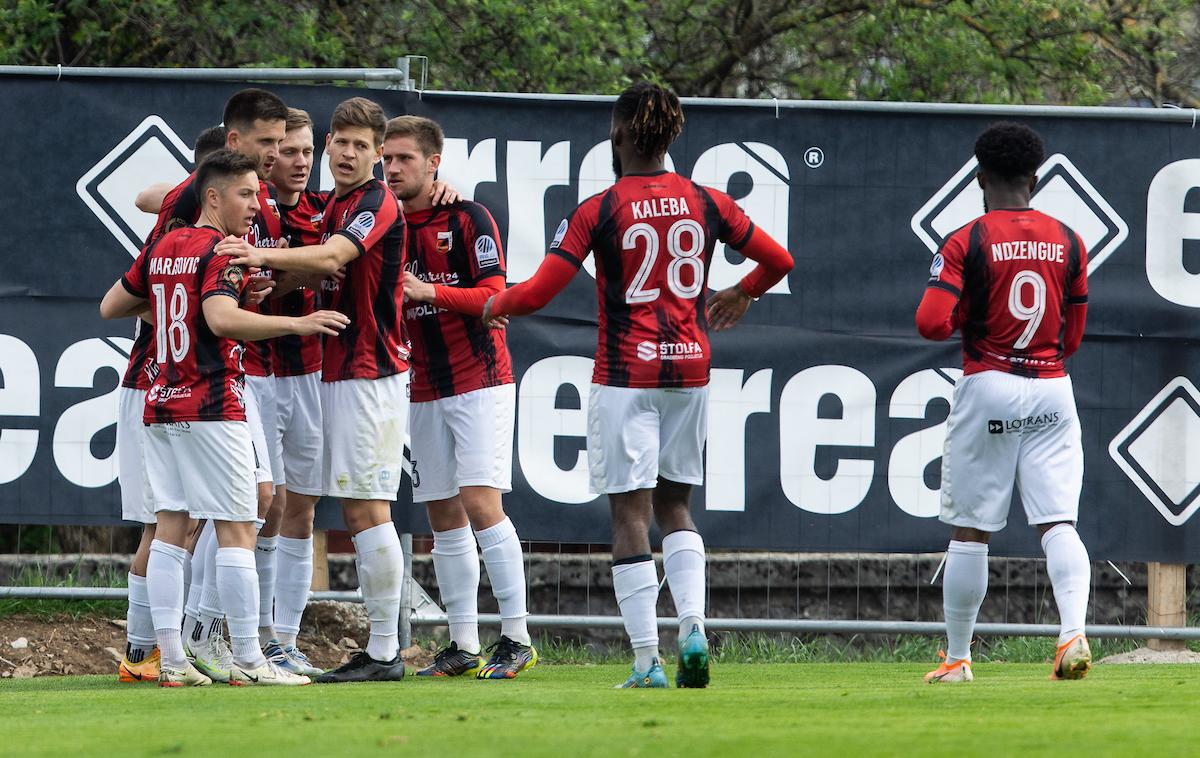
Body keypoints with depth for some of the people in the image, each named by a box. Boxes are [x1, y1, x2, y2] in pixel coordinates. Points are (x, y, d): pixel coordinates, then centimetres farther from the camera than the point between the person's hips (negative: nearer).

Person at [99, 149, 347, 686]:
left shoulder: (162, 248, 12)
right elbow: (221, 319, -29)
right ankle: (248, 661, -7)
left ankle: (171, 660, 2)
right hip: (212, 409, -8)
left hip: (160, 402, 8)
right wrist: (296, 324, -31)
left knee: (170, 527, 5)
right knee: (236, 530, -4)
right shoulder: (222, 253, -11)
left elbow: (110, 307, 22)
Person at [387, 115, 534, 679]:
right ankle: (462, 647, 7)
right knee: (443, 515, 4)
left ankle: (517, 638, -10)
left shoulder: (468, 219, -7)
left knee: (480, 503, -14)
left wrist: (431, 291, -28)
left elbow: (494, 296, -15)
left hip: (479, 382, -6)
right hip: (424, 389, 6)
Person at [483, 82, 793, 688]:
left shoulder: (597, 212, -9)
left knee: (630, 513, -1)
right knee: (675, 504, 16)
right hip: (690, 367, 4)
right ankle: (692, 626, -5)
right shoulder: (705, 203, 2)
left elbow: (536, 294, -11)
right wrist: (740, 295, 30)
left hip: (625, 375, -4)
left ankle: (647, 660, -5)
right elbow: (778, 261, 10)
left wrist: (493, 307, 10)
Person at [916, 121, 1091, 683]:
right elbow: (1073, 337, 11)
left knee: (969, 531, 5)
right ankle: (1074, 632, -22)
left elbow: (932, 324, -14)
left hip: (988, 388, -3)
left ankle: (957, 657, 11)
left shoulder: (966, 243, -6)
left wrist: (965, 317, 7)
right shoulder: (1068, 242, 5)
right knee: (1058, 523, -1)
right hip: (1053, 392, 3)